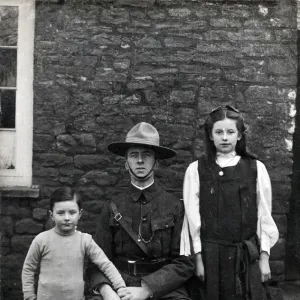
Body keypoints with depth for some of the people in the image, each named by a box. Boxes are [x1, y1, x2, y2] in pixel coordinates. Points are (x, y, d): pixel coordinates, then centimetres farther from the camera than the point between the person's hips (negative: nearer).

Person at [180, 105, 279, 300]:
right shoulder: (196, 169, -2)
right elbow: (193, 217, -2)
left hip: (247, 255, 1)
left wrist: (264, 256, 0)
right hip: (210, 254, 0)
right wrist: (197, 257, -4)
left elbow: (264, 215, 2)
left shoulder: (256, 168, 1)